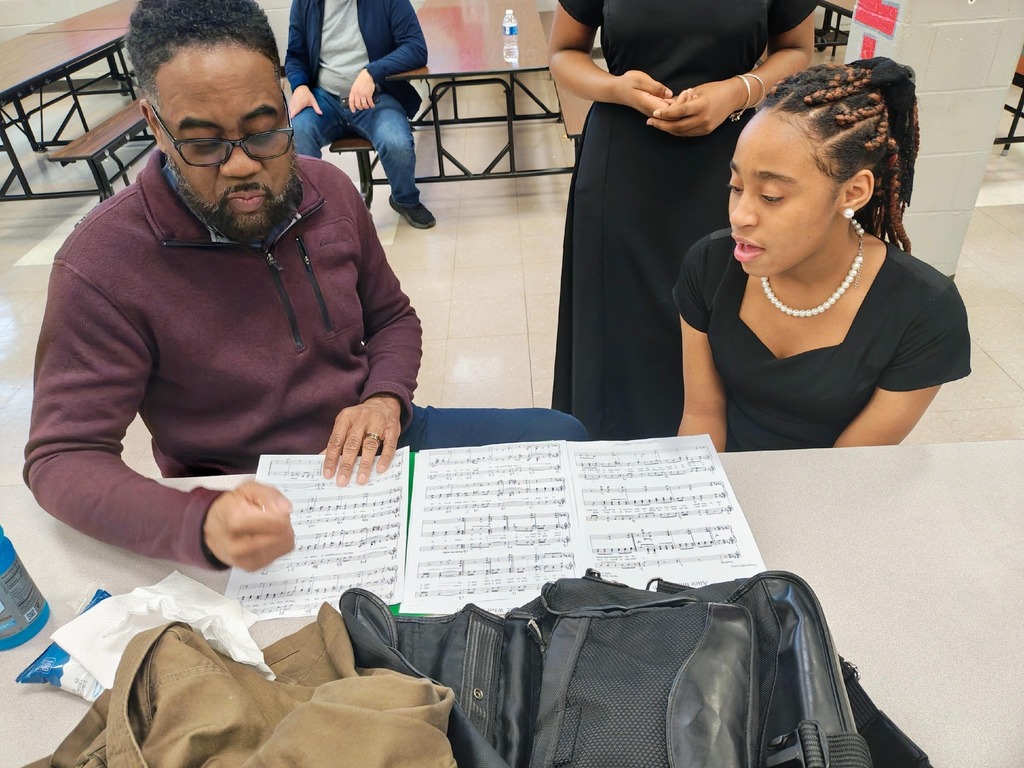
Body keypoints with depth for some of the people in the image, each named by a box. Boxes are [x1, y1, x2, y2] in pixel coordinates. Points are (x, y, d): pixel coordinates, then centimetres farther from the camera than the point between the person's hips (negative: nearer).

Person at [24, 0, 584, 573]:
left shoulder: (329, 192, -3)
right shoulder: (102, 267, -17)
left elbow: (392, 317, 10)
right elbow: (63, 457, -16)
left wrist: (386, 399, -13)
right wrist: (201, 526, -37)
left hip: (370, 449, 5)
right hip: (258, 509, -4)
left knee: (562, 437, 0)